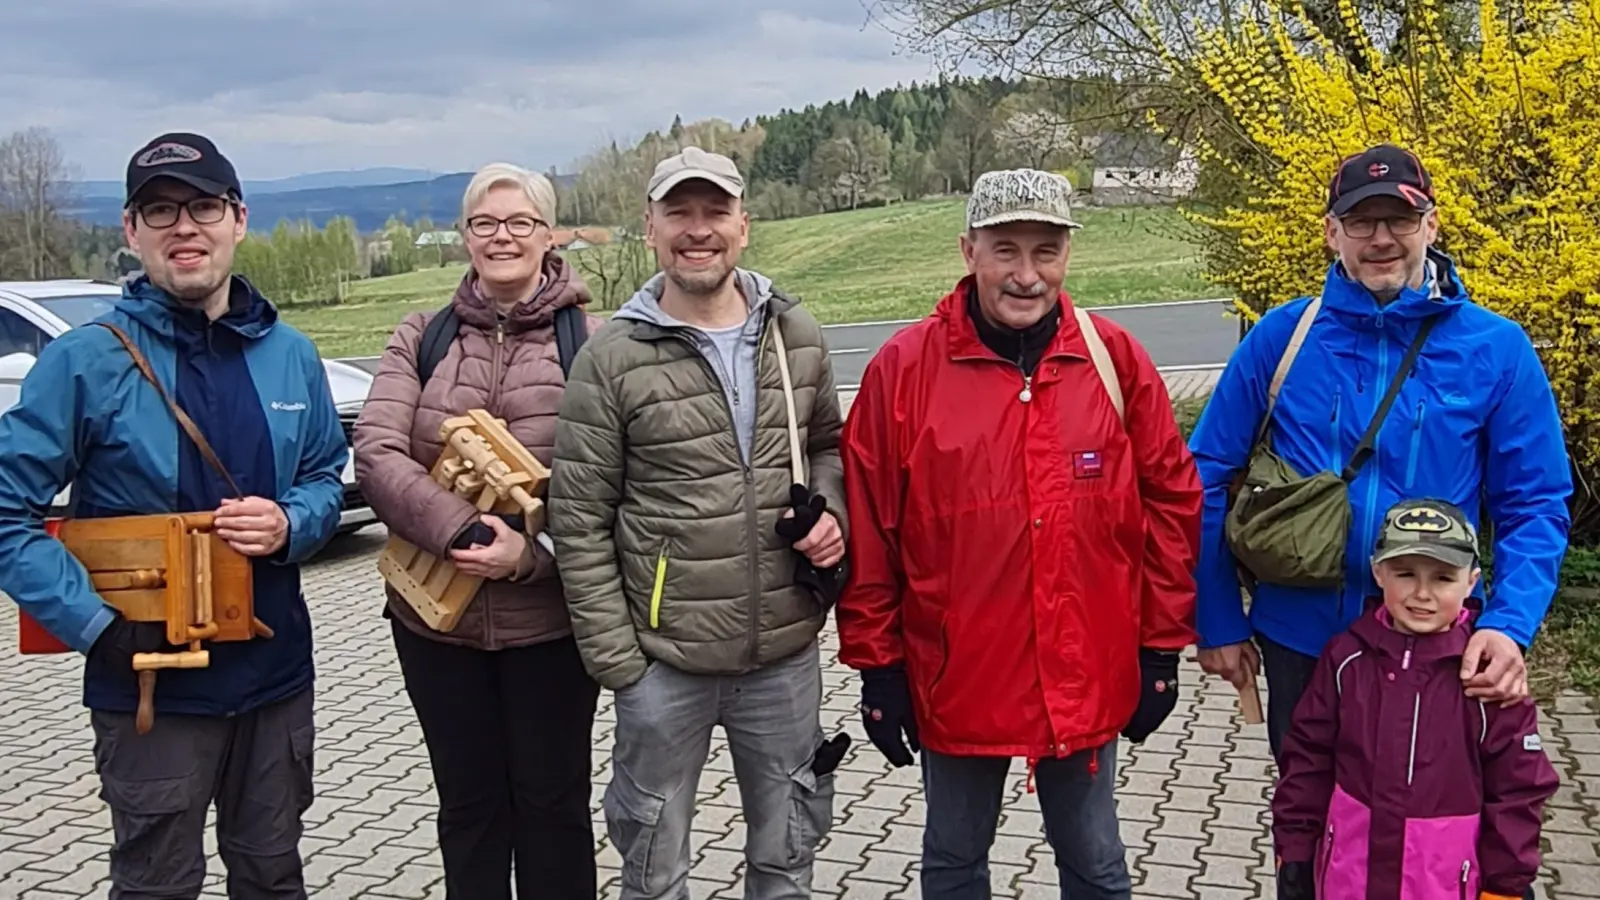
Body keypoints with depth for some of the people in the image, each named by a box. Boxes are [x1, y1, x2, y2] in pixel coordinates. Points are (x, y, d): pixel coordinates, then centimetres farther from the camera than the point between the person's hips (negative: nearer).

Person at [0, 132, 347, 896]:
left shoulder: (291, 355, 3)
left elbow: (327, 476, 11)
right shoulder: (85, 360, -11)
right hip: (151, 680, -4)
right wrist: (98, 624, -19)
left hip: (276, 669, 4)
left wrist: (290, 525, -11)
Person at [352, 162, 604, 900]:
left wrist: (534, 551, -23)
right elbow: (376, 452, -7)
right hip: (435, 614, 3)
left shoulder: (590, 341, -3)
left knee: (553, 802, 12)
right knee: (468, 804, 17)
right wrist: (458, 531, -22)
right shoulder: (420, 337, 6)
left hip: (551, 616, -2)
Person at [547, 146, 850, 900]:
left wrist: (829, 511, -4)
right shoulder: (611, 359, -10)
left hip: (786, 650, 3)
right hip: (664, 659, -3)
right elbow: (580, 523, -8)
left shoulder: (796, 336, 2)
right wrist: (616, 661, -10)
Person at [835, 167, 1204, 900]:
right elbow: (867, 528, -5)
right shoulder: (903, 368, -9)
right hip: (955, 678, -1)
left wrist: (1162, 647, 3)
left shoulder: (1115, 358, -3)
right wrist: (877, 664, -2)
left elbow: (1171, 501, 3)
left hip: (1089, 677, 1)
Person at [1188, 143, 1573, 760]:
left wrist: (1510, 626, -18)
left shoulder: (1496, 349, -6)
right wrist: (1219, 623, -2)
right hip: (1300, 639, 1)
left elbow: (1534, 506, -3)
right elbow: (1209, 478, -2)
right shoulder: (1281, 336, -6)